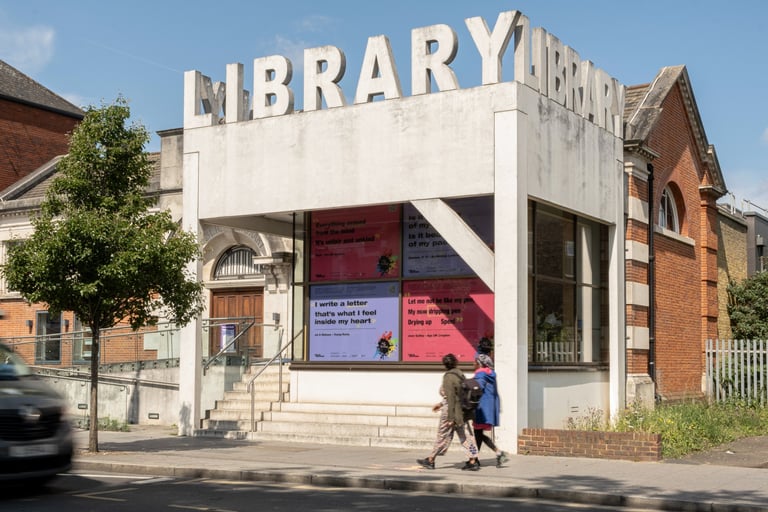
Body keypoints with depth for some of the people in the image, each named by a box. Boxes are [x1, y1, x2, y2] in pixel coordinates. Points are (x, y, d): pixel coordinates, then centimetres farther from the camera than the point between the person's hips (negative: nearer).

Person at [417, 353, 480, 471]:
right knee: (465, 435, 7)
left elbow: (451, 398, -20)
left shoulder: (448, 377, -16)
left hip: (452, 410, -7)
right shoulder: (460, 375, 9)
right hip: (462, 411, 7)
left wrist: (450, 418, -19)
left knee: (443, 435, 4)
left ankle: (430, 460, 17)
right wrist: (441, 404, 29)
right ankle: (473, 461, 4)